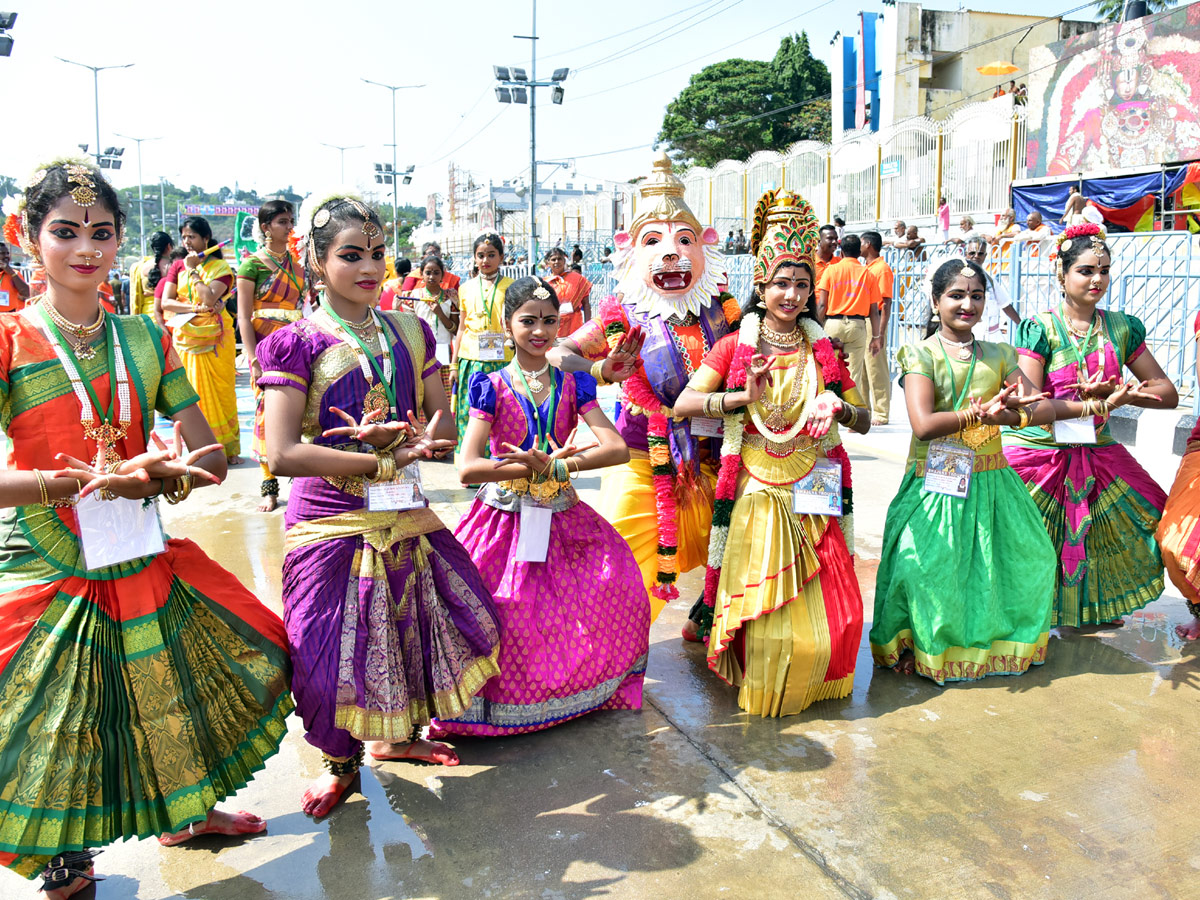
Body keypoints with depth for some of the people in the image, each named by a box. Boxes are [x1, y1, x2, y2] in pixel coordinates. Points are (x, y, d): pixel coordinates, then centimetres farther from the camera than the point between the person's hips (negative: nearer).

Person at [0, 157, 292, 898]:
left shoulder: (145, 338, 3)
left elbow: (212, 457, 3)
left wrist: (161, 473, -17)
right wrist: (85, 480, -25)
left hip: (145, 567, 4)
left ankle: (185, 811, 42)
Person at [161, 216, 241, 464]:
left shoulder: (220, 267, 0)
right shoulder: (178, 266, 12)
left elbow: (209, 298, -16)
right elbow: (166, 302, 1)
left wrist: (193, 270, -8)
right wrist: (196, 308, -14)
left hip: (214, 339, -3)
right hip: (186, 338, 3)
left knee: (220, 392, -1)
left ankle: (227, 447, 7)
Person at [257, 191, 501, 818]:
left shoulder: (408, 332, 8)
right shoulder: (297, 344, -8)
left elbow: (442, 425, 5)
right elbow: (282, 454, -17)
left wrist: (391, 437, -16)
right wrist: (383, 462, -20)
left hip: (406, 516, 6)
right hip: (333, 523, -5)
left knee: (444, 624, 14)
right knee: (333, 651, 0)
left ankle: (398, 736, 39)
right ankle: (341, 761, 30)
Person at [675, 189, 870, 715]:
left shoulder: (822, 350, 6)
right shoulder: (736, 346, -2)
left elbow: (863, 422, 9)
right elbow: (683, 404, -10)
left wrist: (838, 407, -13)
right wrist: (742, 398, -22)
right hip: (756, 494, -3)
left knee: (823, 605, 3)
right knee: (759, 604, -2)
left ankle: (810, 684, 31)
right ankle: (758, 689, 24)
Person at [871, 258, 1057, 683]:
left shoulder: (997, 356, 9)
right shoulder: (921, 354, -5)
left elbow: (1046, 410, 1)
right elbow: (924, 424, -18)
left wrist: (1006, 415, -19)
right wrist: (982, 410, -18)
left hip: (990, 482, 5)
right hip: (936, 483, -5)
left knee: (1028, 557, 8)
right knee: (928, 565, -11)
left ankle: (997, 640, 31)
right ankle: (919, 645, 15)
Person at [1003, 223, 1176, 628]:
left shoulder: (1122, 328, 6)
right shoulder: (1040, 328, -8)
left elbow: (1167, 393, 6)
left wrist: (1117, 393, -14)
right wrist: (1097, 405, -22)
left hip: (1097, 453, 5)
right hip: (1039, 453, -5)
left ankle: (1097, 607, 34)